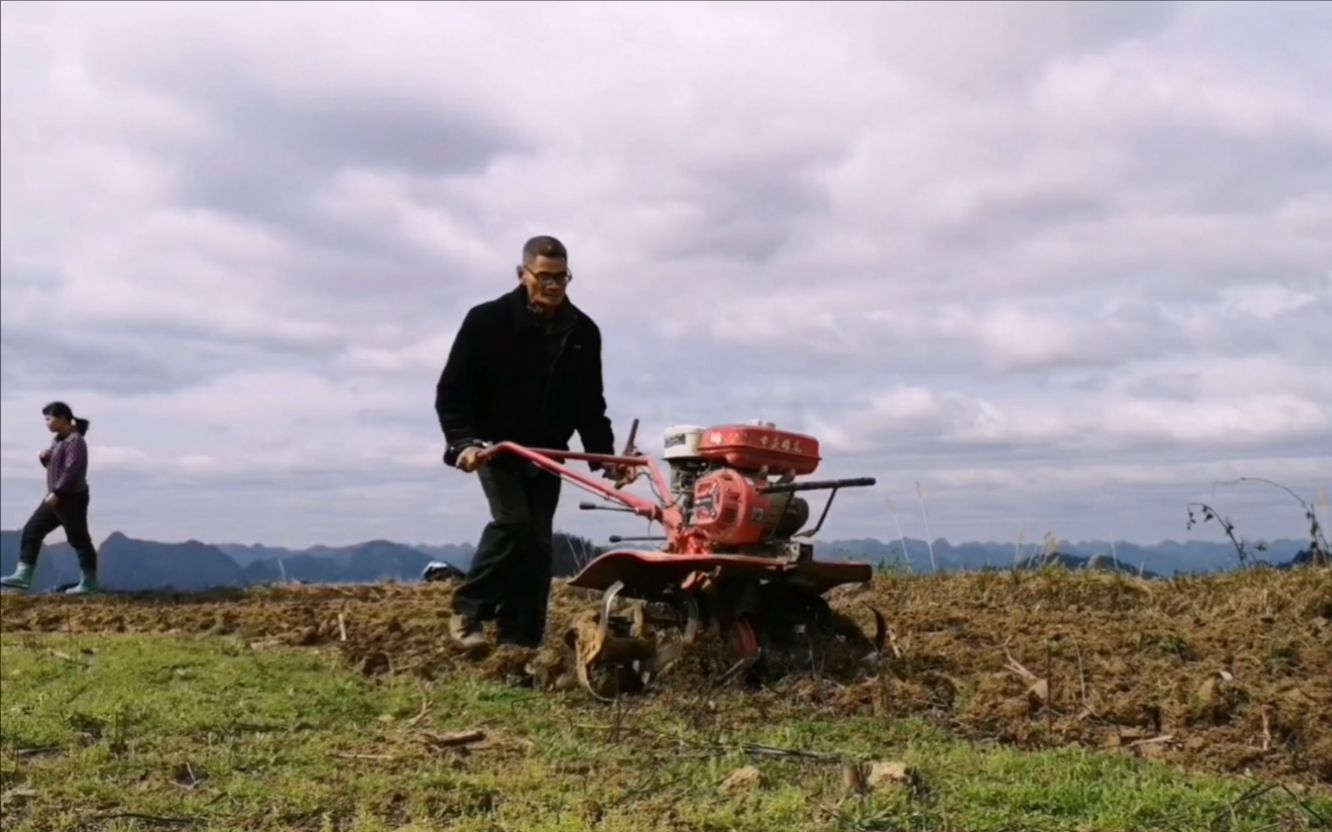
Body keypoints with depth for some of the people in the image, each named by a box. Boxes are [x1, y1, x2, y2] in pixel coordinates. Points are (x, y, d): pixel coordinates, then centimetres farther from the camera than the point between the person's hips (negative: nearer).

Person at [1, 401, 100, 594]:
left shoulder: (75, 441, -18)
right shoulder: (59, 440, 13)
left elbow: (72, 471, -25)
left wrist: (57, 493, -25)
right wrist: (44, 458, 1)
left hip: (72, 499, -10)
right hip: (56, 498, 10)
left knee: (79, 540, -1)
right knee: (31, 531, 8)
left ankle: (88, 583, 8)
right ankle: (23, 575, 9)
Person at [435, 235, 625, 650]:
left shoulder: (583, 332, 0)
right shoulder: (486, 321, -13)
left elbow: (590, 403, 8)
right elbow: (451, 392, -11)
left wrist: (604, 456, -3)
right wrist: (463, 441, -26)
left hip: (547, 455, 4)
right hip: (496, 448, -4)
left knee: (538, 543, 0)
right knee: (513, 520, -23)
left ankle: (521, 642, 6)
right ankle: (470, 609, -5)